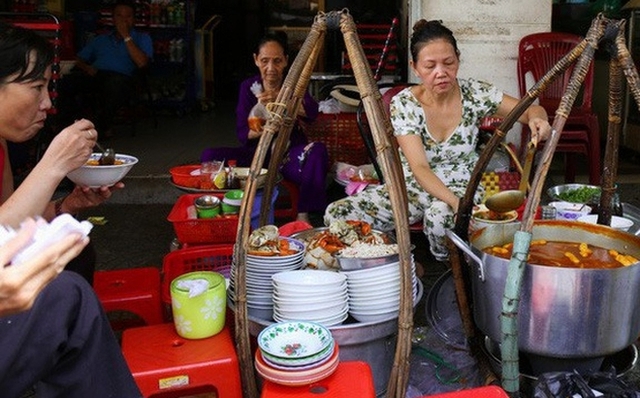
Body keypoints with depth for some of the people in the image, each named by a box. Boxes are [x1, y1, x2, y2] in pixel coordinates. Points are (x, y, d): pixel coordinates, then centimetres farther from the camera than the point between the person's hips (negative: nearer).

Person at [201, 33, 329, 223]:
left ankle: (303, 216, -27)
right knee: (209, 156, -21)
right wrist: (259, 131, -27)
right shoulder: (248, 87, 2)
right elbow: (241, 133, -4)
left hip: (290, 155, -1)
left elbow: (312, 112, -22)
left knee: (318, 151, -33)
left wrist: (281, 98, -38)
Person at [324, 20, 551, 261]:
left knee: (441, 215, -39)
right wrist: (455, 202, -41)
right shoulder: (404, 104, -16)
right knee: (337, 214, -21)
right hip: (413, 186, 1)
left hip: (461, 187, 0)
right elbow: (419, 168, -24)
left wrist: (538, 119, -29)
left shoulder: (475, 93, -11)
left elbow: (532, 110, -3)